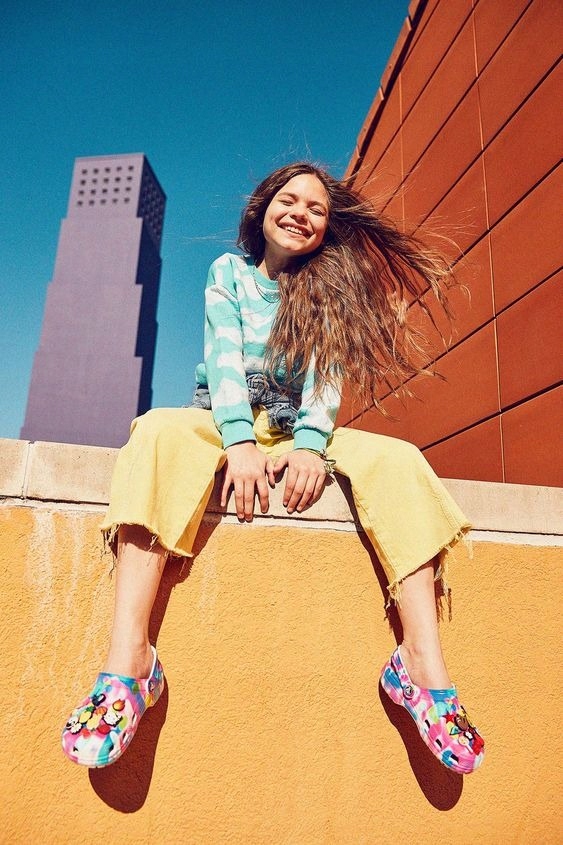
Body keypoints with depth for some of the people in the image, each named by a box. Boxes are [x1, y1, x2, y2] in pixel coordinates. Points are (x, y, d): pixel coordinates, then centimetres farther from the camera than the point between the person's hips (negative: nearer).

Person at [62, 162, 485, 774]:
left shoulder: (330, 289, 12)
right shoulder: (229, 271, 9)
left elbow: (326, 376, -3)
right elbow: (224, 355, -8)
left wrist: (310, 445, -23)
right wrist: (240, 443, -25)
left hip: (298, 433, 2)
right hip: (222, 424, -1)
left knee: (398, 460, -23)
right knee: (159, 430, -34)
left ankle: (424, 664, -29)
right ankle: (127, 660, -43)